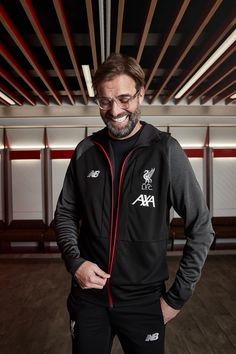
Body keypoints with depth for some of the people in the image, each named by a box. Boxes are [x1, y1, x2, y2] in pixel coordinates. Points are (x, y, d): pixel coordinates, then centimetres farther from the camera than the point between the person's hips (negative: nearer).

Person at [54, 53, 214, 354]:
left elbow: (201, 228, -9)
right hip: (88, 297, 3)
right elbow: (65, 213, 6)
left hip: (144, 301, -2)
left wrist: (177, 297, -7)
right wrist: (74, 261, -10)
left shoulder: (166, 151, -13)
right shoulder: (85, 151, -4)